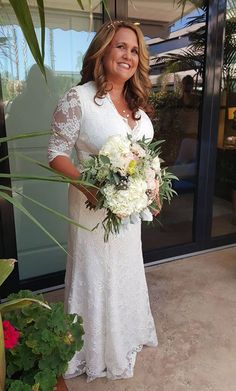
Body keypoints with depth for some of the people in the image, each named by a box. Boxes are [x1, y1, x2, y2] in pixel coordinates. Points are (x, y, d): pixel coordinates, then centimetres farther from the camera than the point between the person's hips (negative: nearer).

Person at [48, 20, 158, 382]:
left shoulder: (136, 103, 6)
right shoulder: (78, 99, -16)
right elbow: (57, 153, -15)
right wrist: (88, 186, -30)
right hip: (95, 203, -7)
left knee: (127, 270, 23)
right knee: (95, 275, 10)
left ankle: (127, 334, 51)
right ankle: (93, 350, 38)